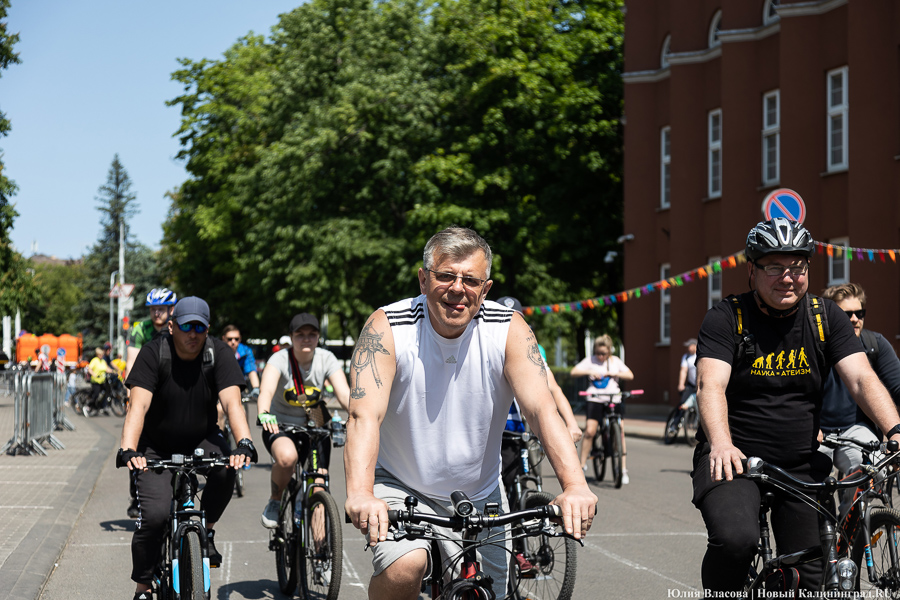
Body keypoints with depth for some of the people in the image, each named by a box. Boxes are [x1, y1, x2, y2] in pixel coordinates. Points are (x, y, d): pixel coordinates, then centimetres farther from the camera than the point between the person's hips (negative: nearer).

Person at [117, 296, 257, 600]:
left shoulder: (219, 354, -13)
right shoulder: (153, 353, -17)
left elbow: (232, 402, -26)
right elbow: (139, 405, -29)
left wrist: (244, 443, -44)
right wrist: (128, 450, -45)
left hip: (200, 439, 2)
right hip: (156, 446, -2)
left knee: (226, 467, -32)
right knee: (155, 515, -20)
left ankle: (207, 530, -4)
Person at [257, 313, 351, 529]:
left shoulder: (326, 359, -11)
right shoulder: (280, 359, -19)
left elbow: (344, 393, -24)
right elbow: (266, 390, -38)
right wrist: (264, 415, -61)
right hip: (280, 425, -3)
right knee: (287, 456, -36)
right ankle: (274, 502, -6)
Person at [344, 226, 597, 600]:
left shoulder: (509, 330, -12)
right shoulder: (387, 328, -18)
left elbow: (541, 408, -24)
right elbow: (365, 414, -30)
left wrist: (575, 486, -41)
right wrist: (360, 494, -49)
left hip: (479, 498, 3)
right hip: (400, 487, -3)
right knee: (404, 568, -29)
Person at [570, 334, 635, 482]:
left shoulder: (615, 361, 10)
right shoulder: (590, 361, 5)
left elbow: (630, 375, 5)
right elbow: (574, 372, -3)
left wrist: (615, 373, -10)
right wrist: (589, 372, -17)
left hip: (614, 399, 1)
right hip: (595, 400, -1)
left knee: (620, 432, -8)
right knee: (589, 431, -13)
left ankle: (623, 470, 0)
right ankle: (582, 465, 3)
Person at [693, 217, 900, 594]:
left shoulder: (825, 317, 2)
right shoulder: (727, 318, -8)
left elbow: (862, 379, -8)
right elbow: (711, 385, -21)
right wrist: (722, 444, -40)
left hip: (802, 467, 4)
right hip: (735, 460, -4)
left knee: (813, 581, 0)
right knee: (736, 539, -31)